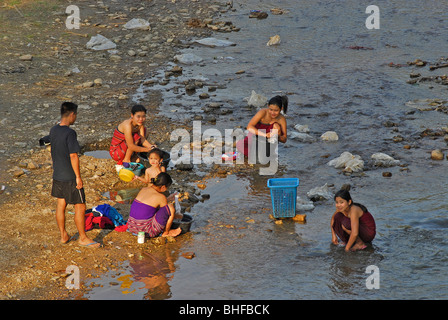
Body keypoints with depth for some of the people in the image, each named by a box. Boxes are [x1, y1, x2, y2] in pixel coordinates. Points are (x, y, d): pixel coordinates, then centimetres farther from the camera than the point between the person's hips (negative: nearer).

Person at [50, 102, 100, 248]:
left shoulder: (53, 130, 3)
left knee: (61, 205, 15)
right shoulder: (70, 133, -22)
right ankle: (83, 238, 11)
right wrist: (78, 177, -15)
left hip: (57, 175, 8)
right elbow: (73, 156, -21)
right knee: (80, 207, 3)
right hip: (70, 177, -8)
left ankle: (63, 236, 24)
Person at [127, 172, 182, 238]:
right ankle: (166, 233, 10)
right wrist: (177, 216, 28)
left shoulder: (143, 190, 9)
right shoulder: (161, 197, -11)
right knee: (171, 207, -8)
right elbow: (167, 211, 7)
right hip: (147, 232, -8)